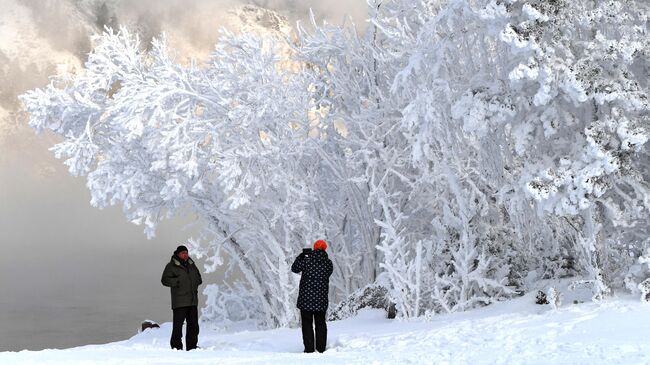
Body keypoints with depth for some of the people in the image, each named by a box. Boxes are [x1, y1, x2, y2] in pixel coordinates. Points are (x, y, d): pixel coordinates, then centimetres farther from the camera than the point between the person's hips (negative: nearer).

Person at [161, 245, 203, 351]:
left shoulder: (191, 265, 17)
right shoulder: (171, 266, -3)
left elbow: (198, 277, 28)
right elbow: (165, 280, -11)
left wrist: (197, 281, 7)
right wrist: (177, 281, -19)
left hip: (193, 302, 7)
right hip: (179, 302, -6)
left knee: (193, 325, 9)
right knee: (178, 325, -9)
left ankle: (192, 347, 18)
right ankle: (176, 347, -3)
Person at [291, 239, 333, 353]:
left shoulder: (307, 260, -11)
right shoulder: (328, 263, -3)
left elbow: (294, 268, 1)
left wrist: (301, 256, 12)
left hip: (306, 298, -3)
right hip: (321, 299, 3)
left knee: (307, 323, 4)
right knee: (321, 323, 13)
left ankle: (309, 348, -1)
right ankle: (321, 348, 13)